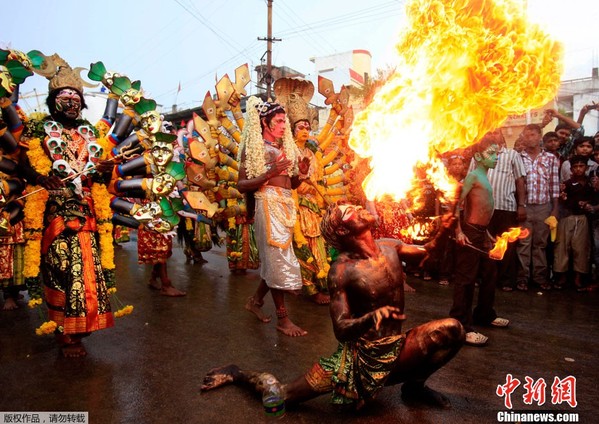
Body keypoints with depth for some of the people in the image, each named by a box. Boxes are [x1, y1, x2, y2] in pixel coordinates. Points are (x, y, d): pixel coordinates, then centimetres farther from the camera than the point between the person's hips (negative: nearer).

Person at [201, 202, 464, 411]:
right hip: (359, 357, -5)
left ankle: (414, 385, 13)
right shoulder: (342, 270, -18)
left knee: (451, 330, -14)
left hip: (396, 351, 5)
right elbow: (341, 330, -21)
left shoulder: (390, 247, -1)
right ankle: (237, 374, 25)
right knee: (280, 396, -12)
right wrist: (372, 317, -40)